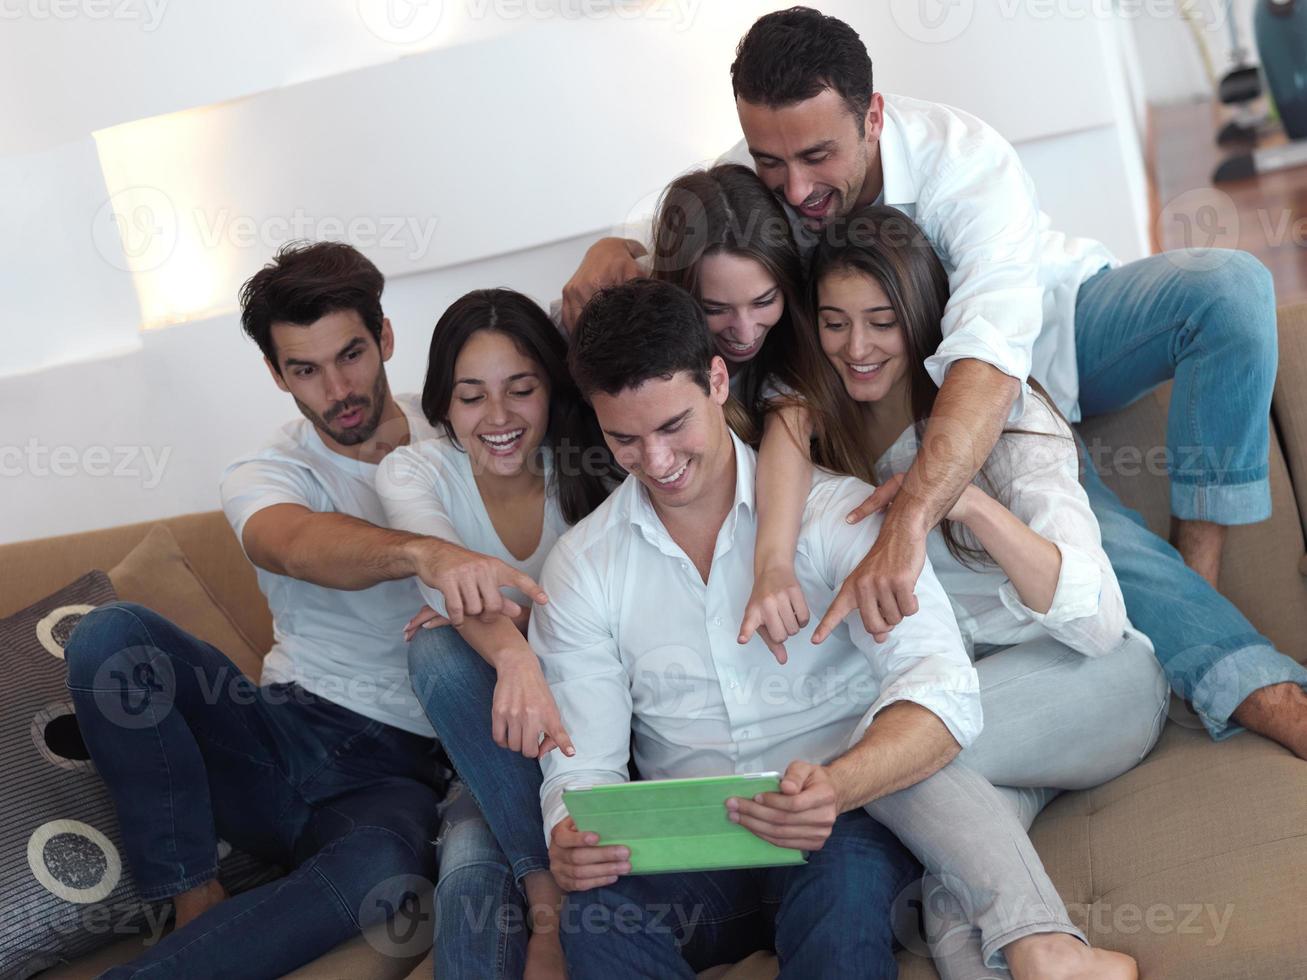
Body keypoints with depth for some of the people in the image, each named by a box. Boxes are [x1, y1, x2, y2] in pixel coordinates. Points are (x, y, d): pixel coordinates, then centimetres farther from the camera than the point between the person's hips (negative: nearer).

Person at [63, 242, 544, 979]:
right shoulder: (265, 475, -1)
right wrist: (423, 553, -47)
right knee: (113, 635, -24)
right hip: (289, 732, 1)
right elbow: (297, 544, -25)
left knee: (382, 869, -37)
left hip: (399, 768, -1)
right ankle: (196, 901, -18)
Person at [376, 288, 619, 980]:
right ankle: (549, 889, -31)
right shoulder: (413, 471, -6)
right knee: (437, 647, -33)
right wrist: (510, 653, -53)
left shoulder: (588, 464, -2)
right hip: (478, 740, 1)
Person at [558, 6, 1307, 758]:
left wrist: (907, 523, -62)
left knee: (1228, 284, -30)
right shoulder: (750, 181, -22)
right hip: (933, 398, 1)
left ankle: (1198, 574, -20)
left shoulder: (964, 160, -34)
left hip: (1056, 325, -1)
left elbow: (992, 358, -48)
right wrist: (611, 253, -31)